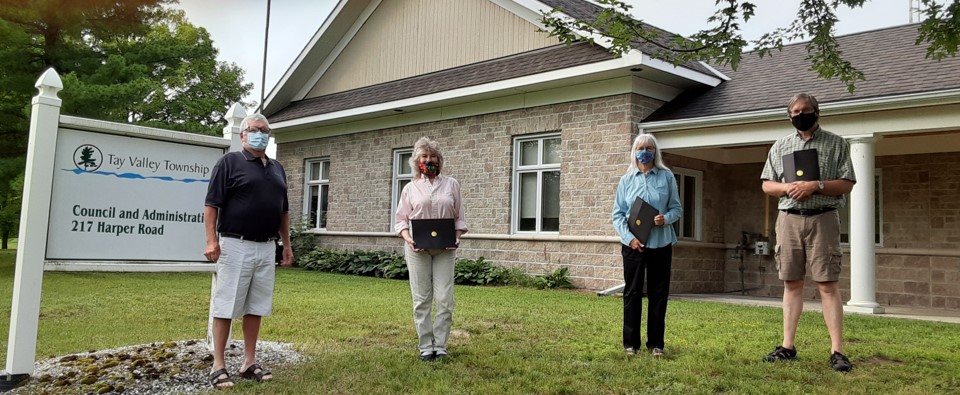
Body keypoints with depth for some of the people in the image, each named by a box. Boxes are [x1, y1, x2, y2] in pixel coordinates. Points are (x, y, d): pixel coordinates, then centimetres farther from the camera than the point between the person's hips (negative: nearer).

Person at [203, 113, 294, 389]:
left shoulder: (277, 169, 15)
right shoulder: (229, 162, -3)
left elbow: (283, 211, 20)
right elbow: (212, 204, -8)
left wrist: (287, 245, 16)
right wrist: (212, 240, -17)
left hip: (266, 248, 6)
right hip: (235, 245, -6)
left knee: (256, 307, 10)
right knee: (226, 306, -1)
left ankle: (249, 363, 19)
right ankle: (218, 366, 7)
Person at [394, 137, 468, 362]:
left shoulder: (451, 184, 10)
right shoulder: (410, 188, 8)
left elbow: (459, 217, 11)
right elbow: (400, 219, 8)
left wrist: (457, 237, -5)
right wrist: (407, 238, -10)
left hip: (444, 249, 0)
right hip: (417, 249, 0)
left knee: (445, 299, -5)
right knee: (421, 299, 2)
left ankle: (440, 345, 7)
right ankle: (425, 347, 10)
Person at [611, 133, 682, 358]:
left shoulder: (666, 177, 5)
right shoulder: (626, 180, 6)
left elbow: (677, 208, 7)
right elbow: (618, 214, 4)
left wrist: (666, 218, -16)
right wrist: (629, 237, -11)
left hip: (660, 244, 0)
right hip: (633, 244, 0)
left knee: (658, 293, 5)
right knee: (632, 293, 4)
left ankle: (655, 343, 14)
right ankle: (630, 343, 12)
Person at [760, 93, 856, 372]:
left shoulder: (836, 144, 5)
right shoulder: (781, 146, 13)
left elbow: (847, 184, -1)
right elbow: (767, 185, 11)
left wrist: (816, 185, -16)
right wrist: (787, 187, -10)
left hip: (822, 219, -3)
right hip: (788, 219, 3)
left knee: (827, 285, -6)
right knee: (792, 283, 6)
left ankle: (837, 351, -4)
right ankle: (788, 346, 11)